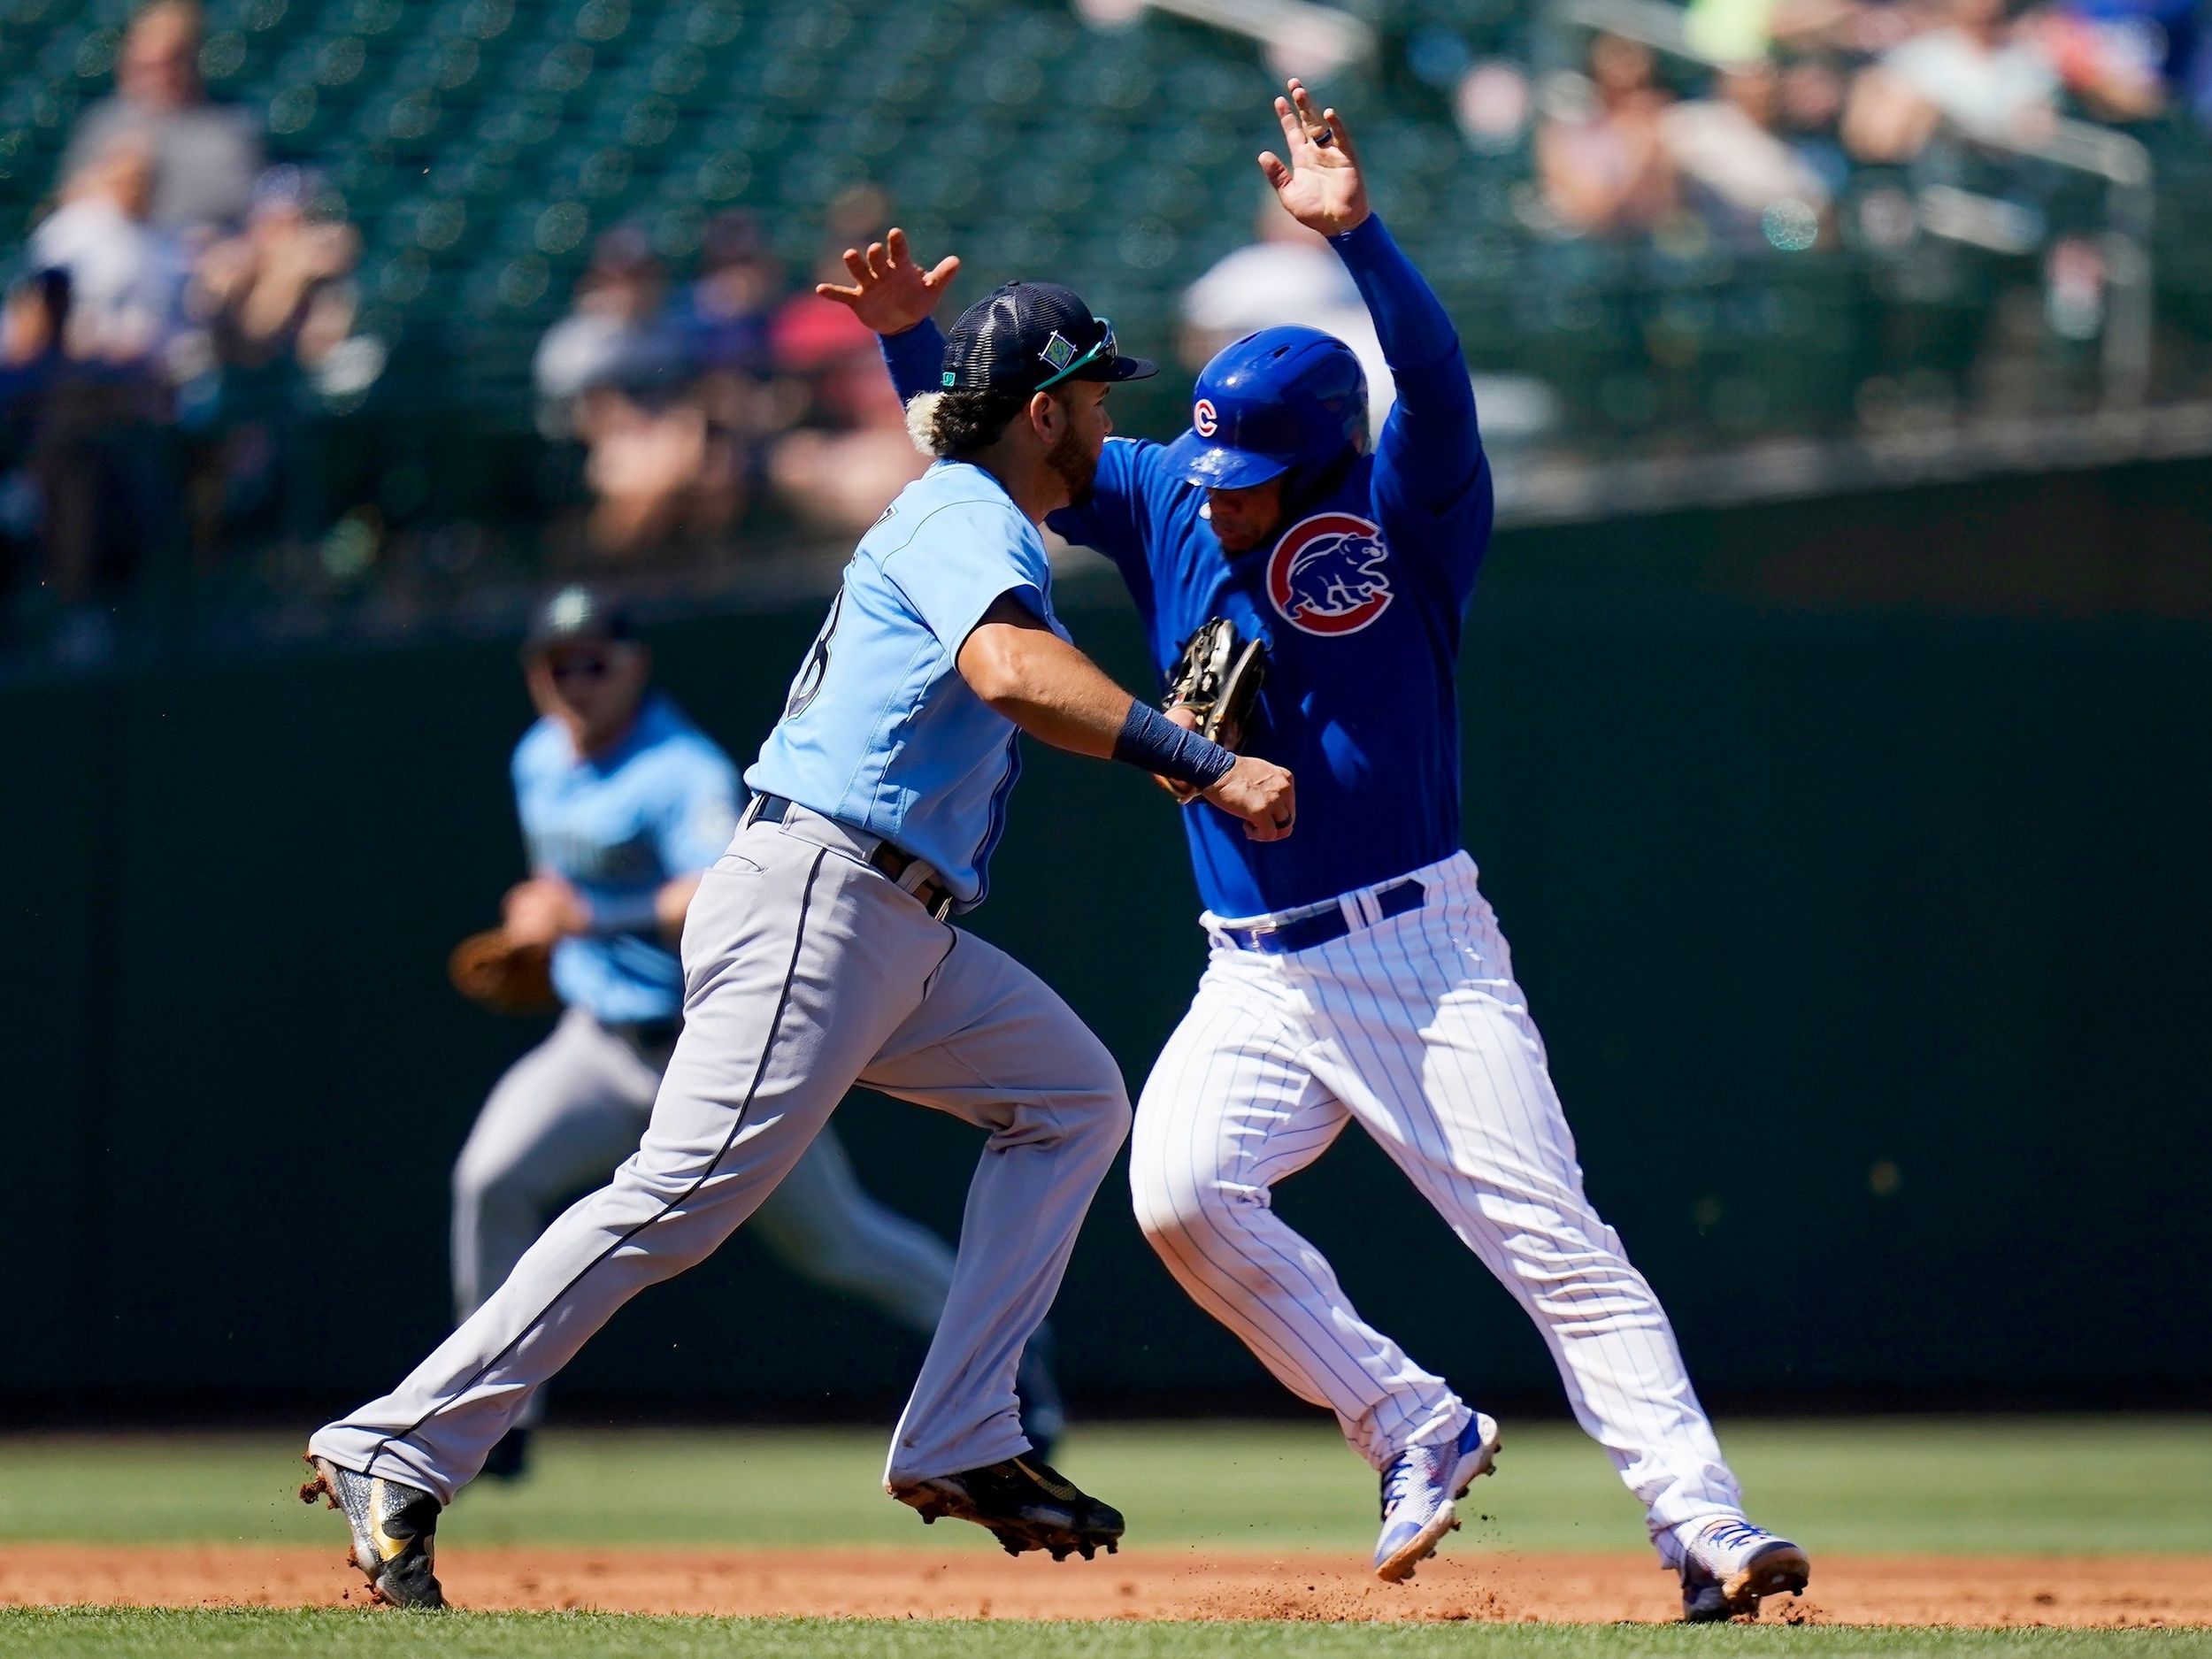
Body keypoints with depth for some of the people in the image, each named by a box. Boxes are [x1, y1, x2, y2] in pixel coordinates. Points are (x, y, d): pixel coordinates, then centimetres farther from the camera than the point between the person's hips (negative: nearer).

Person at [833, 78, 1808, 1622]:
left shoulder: (1403, 520, -6)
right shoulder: (1168, 505, 7)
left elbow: (1439, 386, -24)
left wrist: (1359, 233, -39)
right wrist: (911, 337, -5)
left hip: (1426, 956, -4)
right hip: (1258, 987, 4)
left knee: (1558, 1246, -12)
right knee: (1178, 1193, -20)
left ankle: (1704, 1525, -12)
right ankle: (1414, 1429, -7)